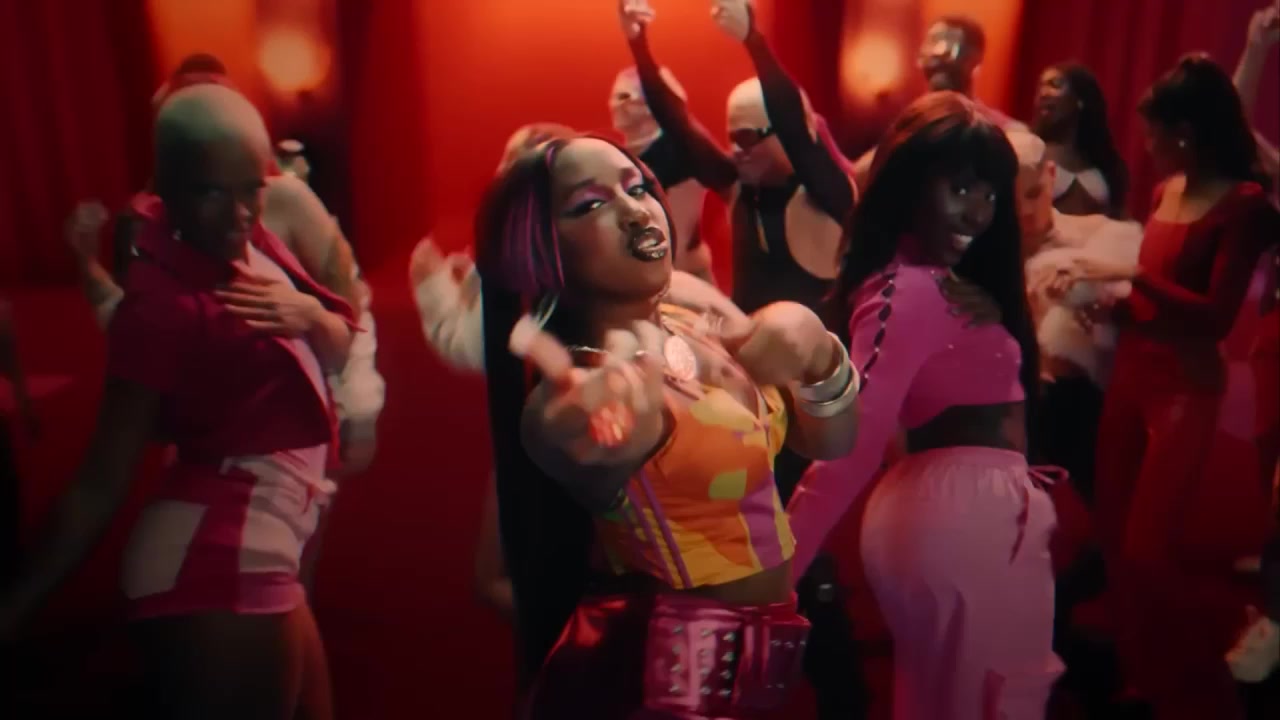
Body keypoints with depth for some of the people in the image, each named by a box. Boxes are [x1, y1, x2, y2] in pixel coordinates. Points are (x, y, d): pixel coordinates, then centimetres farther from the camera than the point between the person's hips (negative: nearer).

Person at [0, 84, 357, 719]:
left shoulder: (252, 246, 3)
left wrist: (310, 315, -11)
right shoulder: (164, 304, -19)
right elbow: (102, 481, -19)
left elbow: (339, 352, 10)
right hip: (218, 568, -9)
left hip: (251, 560, 9)